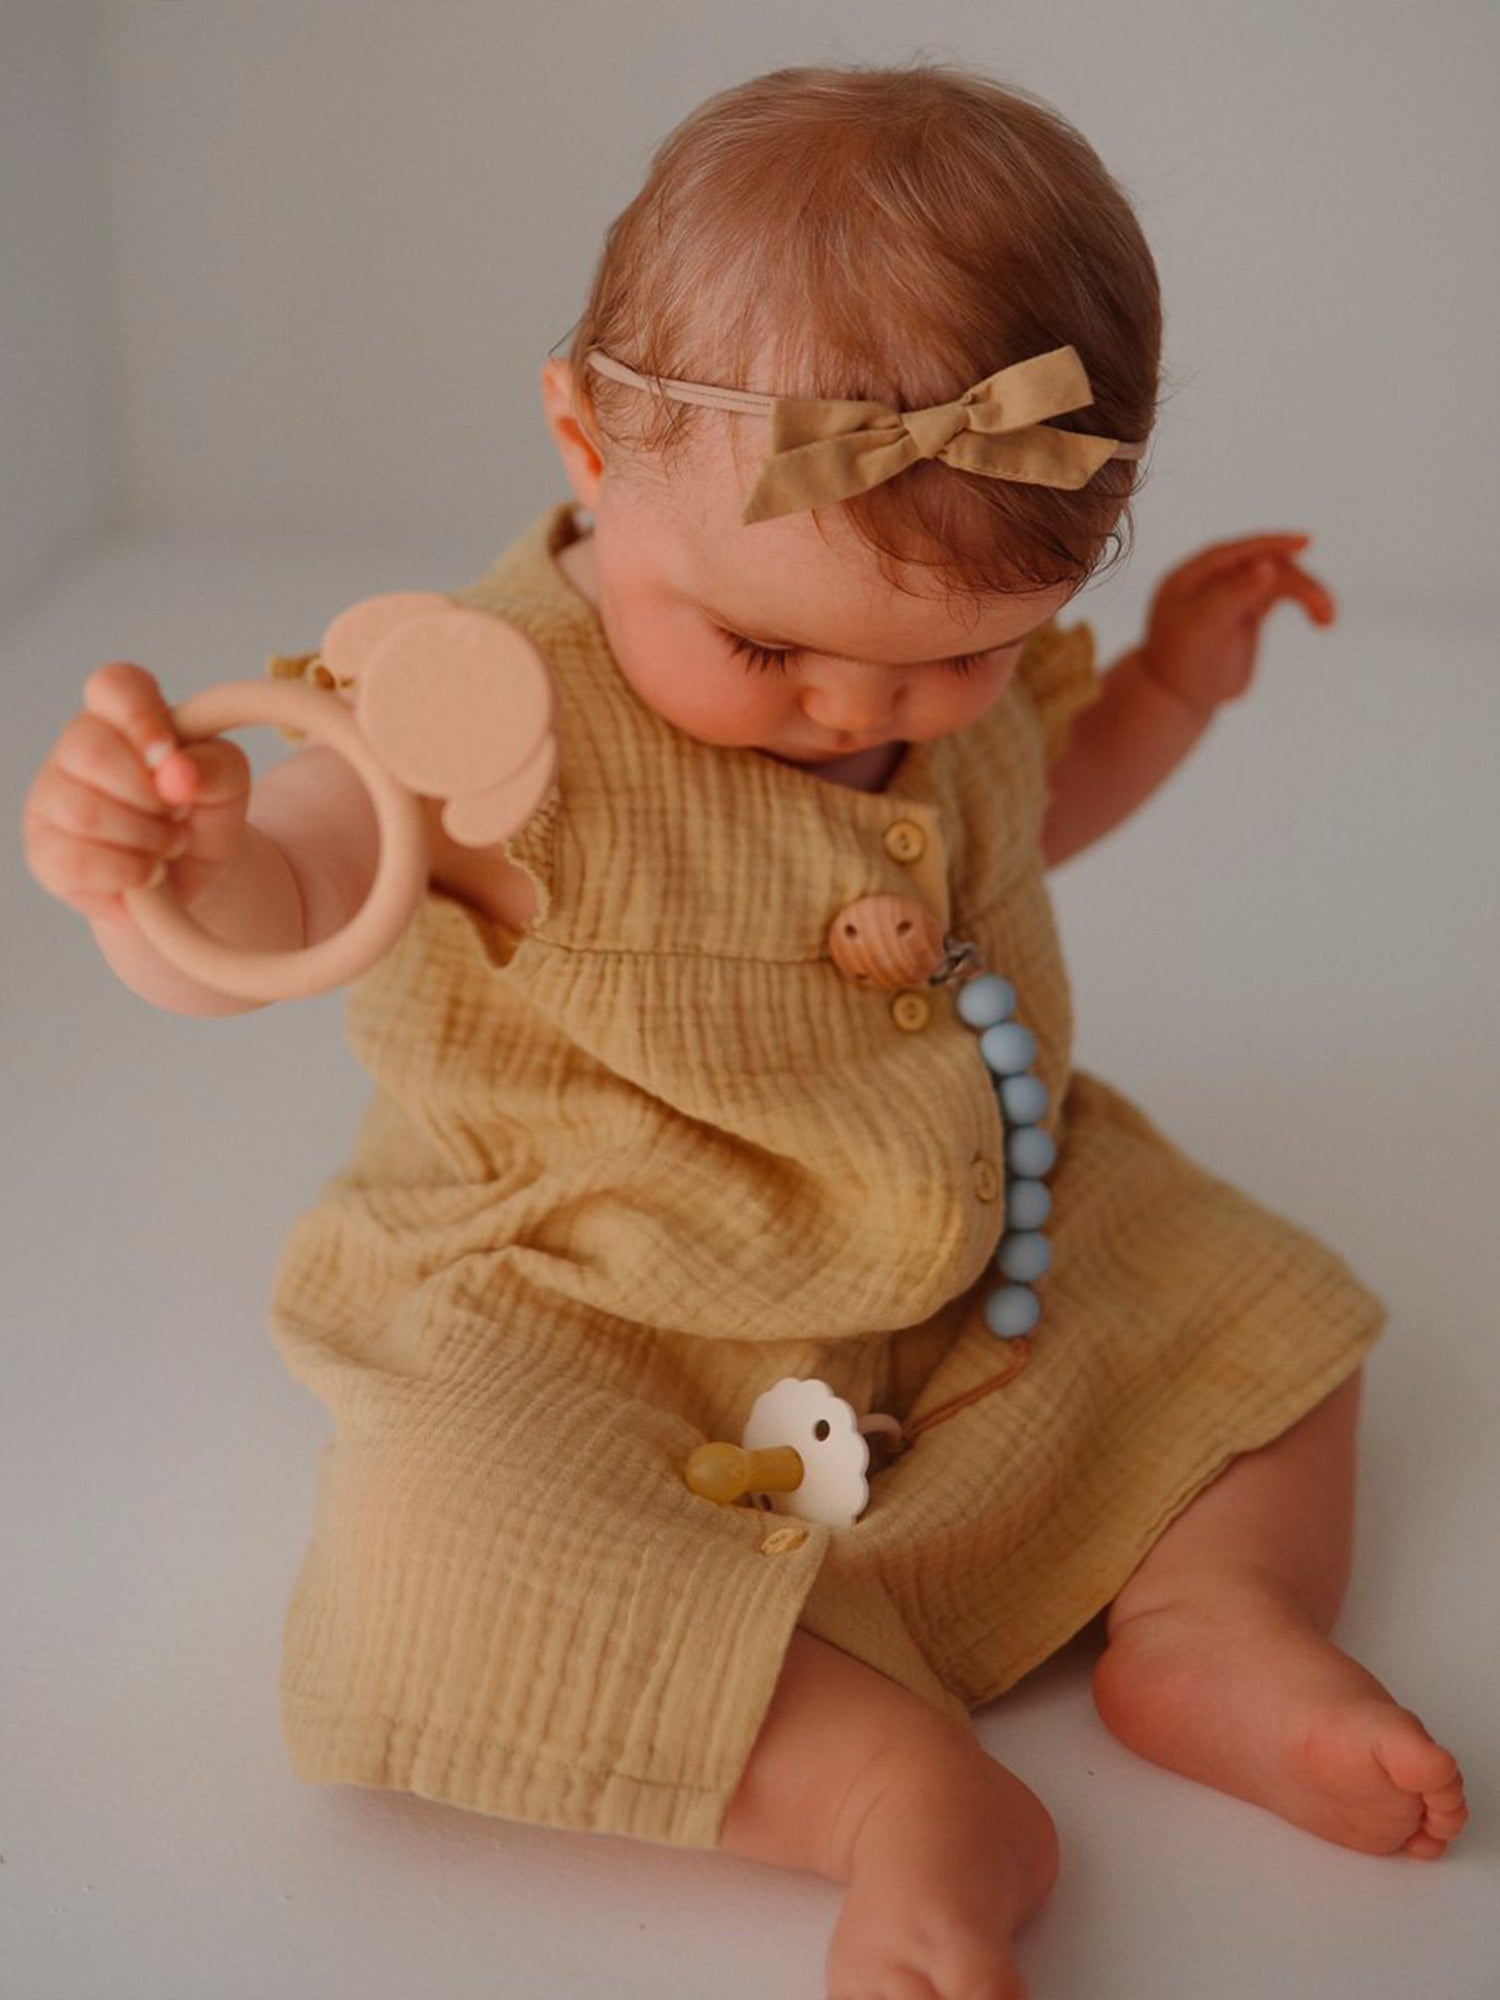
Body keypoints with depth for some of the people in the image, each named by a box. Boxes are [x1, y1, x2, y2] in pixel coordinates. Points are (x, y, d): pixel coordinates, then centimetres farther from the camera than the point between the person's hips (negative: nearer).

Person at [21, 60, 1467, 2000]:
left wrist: (1169, 685, 6)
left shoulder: (958, 656, -5)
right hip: (582, 1341, -6)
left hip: (972, 1268, 6)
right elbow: (271, 914, -39)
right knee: (440, 1570, -31)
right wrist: (177, 864, -62)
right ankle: (904, 1786, -27)